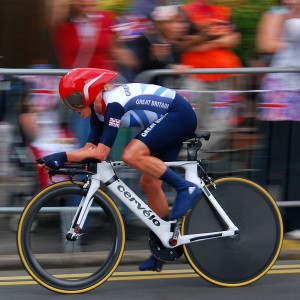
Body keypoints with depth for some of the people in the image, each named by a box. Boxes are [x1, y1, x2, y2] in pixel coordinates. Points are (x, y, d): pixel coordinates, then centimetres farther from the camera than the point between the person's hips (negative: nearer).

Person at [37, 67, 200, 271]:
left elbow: (101, 152, -27)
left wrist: (64, 156, -28)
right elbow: (90, 149, 2)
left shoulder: (114, 103, -25)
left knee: (131, 155, -26)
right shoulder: (99, 108, 3)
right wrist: (59, 160, -12)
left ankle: (185, 188, -19)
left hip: (179, 115, -10)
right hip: (171, 123, 10)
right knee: (149, 183, 8)